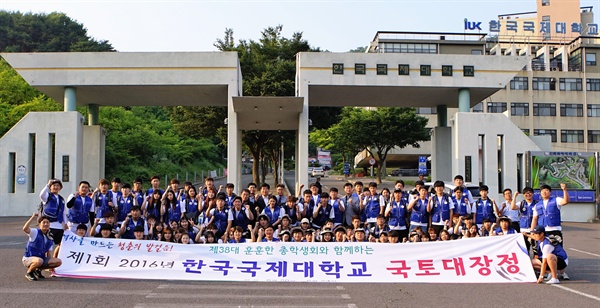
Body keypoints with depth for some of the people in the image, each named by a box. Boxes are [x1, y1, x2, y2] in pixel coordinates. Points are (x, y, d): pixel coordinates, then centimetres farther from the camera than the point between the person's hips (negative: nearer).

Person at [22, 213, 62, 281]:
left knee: (58, 261, -11)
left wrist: (50, 265, 11)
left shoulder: (50, 238, 6)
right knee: (39, 261, -40)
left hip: (42, 258, 6)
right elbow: (25, 229, -33)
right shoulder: (35, 232, -11)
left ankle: (38, 270, 7)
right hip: (28, 259, -6)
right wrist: (32, 218, -35)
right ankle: (29, 273, -7)